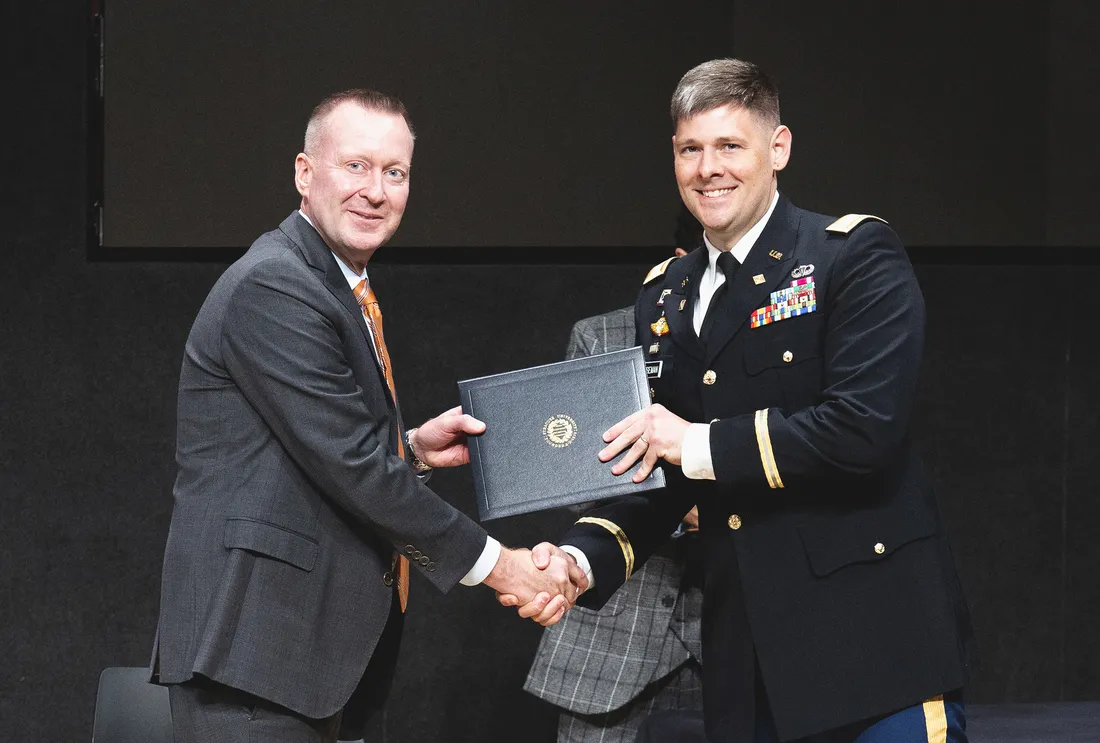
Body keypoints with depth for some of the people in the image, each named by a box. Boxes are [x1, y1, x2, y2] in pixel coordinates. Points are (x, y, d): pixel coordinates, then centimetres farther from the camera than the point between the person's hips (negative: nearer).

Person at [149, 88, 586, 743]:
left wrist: (414, 448, 8)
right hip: (255, 648, -10)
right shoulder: (272, 286, -14)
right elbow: (354, 468, -18)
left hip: (332, 652, 10)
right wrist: (492, 563, -11)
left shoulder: (343, 291, 18)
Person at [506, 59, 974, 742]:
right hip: (747, 651, 6)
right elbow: (657, 469, 15)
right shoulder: (665, 297, 14)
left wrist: (702, 442, -13)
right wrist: (582, 560, -3)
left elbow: (866, 427, -18)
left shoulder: (857, 255, -6)